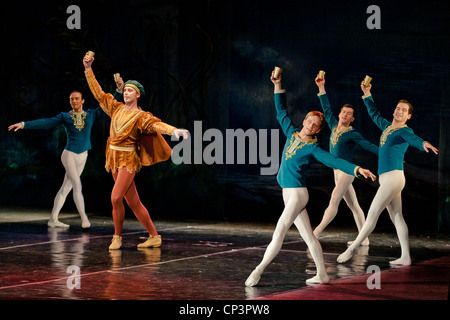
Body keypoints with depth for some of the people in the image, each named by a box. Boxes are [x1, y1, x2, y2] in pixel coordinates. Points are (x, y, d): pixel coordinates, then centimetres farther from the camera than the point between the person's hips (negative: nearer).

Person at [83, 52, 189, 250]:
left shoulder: (140, 116, -6)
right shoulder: (116, 108, 9)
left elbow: (156, 124, -23)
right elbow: (98, 92, 15)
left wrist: (174, 130, -42)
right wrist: (88, 69, 12)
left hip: (128, 159, -6)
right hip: (114, 159, 6)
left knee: (116, 198, -17)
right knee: (133, 202, 7)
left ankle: (117, 237, 0)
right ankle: (154, 236, 14)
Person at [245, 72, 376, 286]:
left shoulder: (313, 148, -8)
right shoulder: (292, 133, 10)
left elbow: (335, 161, -16)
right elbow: (281, 112, 19)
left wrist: (357, 169, -29)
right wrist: (278, 86, 16)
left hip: (297, 193, -7)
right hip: (288, 193, 7)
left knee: (279, 233, -10)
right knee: (308, 236, 10)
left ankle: (258, 271, -9)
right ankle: (322, 275, 15)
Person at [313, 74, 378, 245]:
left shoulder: (353, 134, -7)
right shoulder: (334, 126, 11)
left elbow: (369, 146, -10)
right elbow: (327, 109, 19)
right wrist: (321, 88, 19)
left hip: (347, 171, -7)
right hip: (337, 171, 7)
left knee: (334, 200, -13)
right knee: (353, 205, 7)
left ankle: (316, 233, -17)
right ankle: (364, 239, 9)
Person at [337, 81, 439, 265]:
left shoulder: (405, 131, -6)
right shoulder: (387, 126, 18)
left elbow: (413, 139, -29)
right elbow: (374, 114, 35)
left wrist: (424, 144, -50)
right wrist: (367, 95, 35)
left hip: (394, 176, -9)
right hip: (386, 179, 9)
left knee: (373, 213, -6)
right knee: (397, 217, 5)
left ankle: (351, 250, -2)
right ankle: (405, 257, 5)